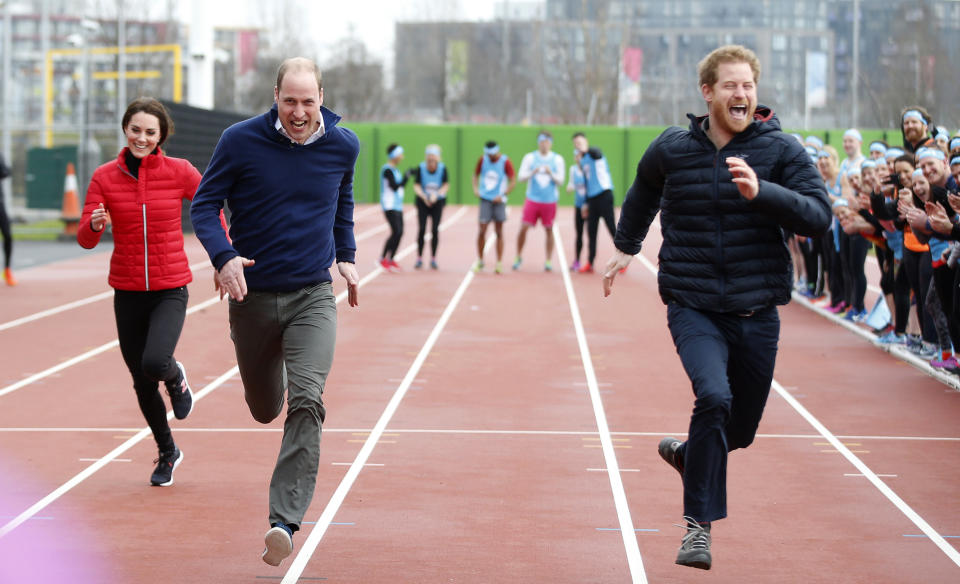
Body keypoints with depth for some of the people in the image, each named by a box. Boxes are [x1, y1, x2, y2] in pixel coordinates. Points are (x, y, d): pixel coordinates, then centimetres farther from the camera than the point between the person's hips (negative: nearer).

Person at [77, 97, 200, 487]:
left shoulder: (179, 172, -6)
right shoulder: (105, 177, -3)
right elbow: (85, 240, -5)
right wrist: (95, 224, -28)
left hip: (170, 289, -2)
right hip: (127, 291, 2)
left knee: (154, 364, -25)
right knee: (141, 382, 10)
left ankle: (176, 378, 13)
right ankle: (167, 453, 33)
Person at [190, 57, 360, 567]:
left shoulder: (343, 146, -2)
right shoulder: (240, 141, -11)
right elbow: (204, 204, -5)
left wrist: (347, 256, 16)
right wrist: (223, 256, -22)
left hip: (313, 296, 0)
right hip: (253, 293, 0)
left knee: (306, 402, -19)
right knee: (264, 408, 16)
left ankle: (284, 520, -21)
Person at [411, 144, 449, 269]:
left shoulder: (442, 168, -11)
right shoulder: (420, 168, -13)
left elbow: (446, 186, -9)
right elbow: (416, 186, -12)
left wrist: (436, 195, -25)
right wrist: (423, 196, -30)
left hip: (438, 202, 0)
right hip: (423, 202, 0)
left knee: (435, 230, -3)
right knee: (422, 229, -7)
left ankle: (433, 259, 6)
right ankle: (419, 259, 2)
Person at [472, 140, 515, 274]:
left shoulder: (505, 162, -7)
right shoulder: (483, 160, 2)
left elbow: (513, 181, -6)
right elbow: (476, 174, 17)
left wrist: (502, 195, -14)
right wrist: (475, 188, 0)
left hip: (498, 201, -2)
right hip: (485, 199, 2)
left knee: (499, 232, 4)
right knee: (482, 230, -4)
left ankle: (499, 263, 8)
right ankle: (480, 261, 9)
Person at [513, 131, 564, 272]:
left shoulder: (557, 159, 4)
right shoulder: (529, 157, 4)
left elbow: (560, 180, 0)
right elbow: (522, 176, -1)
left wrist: (551, 173, -18)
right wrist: (533, 172, -19)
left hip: (550, 200, 0)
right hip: (532, 199, 0)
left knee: (549, 230, 1)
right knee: (523, 228, -6)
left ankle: (548, 261, 9)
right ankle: (519, 257, 10)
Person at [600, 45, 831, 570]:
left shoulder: (781, 151, -4)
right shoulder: (671, 149, 0)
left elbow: (818, 216, -15)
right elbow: (644, 191, 23)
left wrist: (760, 191, -28)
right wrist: (626, 246, 29)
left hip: (757, 313, 2)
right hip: (693, 309, -1)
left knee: (739, 430, 12)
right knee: (713, 395, -26)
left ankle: (685, 454, 47)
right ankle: (699, 524, -15)